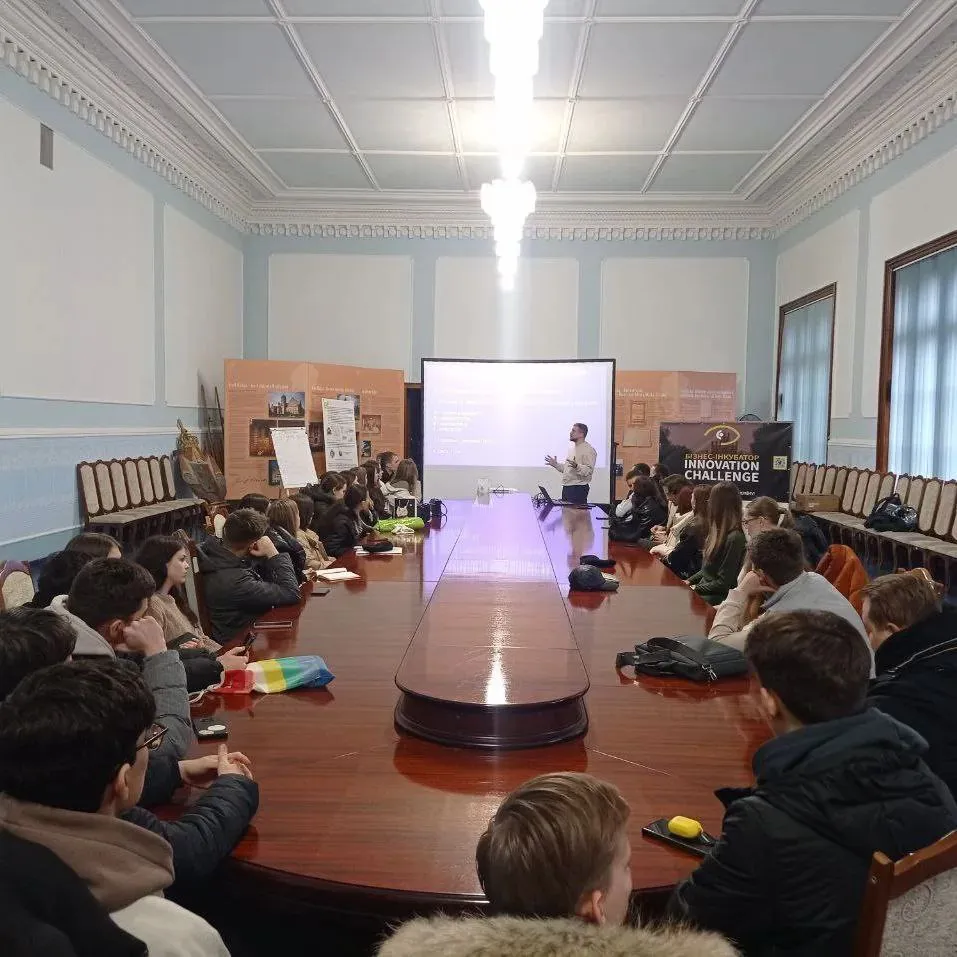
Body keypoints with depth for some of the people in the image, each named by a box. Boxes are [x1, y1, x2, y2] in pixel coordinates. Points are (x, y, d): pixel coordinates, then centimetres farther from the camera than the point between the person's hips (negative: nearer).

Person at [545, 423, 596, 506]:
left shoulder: (588, 450, -10)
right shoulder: (572, 449, 19)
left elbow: (589, 471, -21)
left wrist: (576, 466, -36)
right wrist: (556, 464, 17)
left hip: (578, 488, -9)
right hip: (566, 487, 9)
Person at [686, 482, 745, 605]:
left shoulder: (734, 538, -20)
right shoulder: (721, 532, 9)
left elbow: (723, 583, -18)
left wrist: (695, 589, -11)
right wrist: (690, 581, 8)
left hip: (719, 596, -9)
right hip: (706, 589, 9)